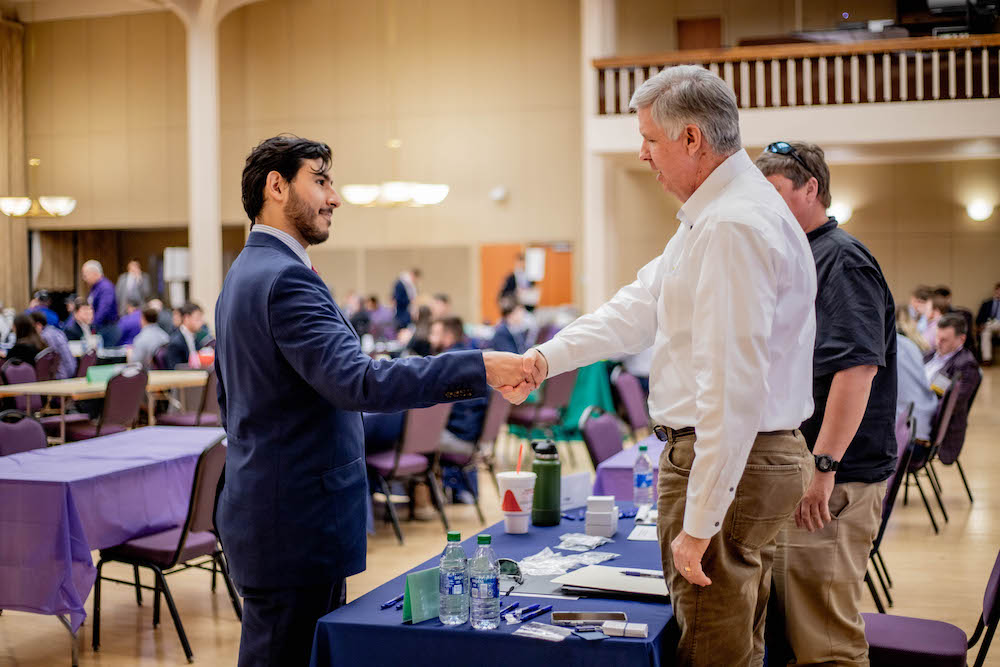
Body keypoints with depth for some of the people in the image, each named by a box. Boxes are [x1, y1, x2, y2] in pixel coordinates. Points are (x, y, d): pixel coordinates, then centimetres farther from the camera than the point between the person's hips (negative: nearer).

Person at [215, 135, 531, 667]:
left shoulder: (243, 274, 16)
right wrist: (479, 369, -30)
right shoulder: (285, 278, -18)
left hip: (265, 505, 11)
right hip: (295, 524, -11)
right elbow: (358, 382, -30)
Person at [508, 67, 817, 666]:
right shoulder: (714, 216, 14)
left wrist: (698, 523, -24)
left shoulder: (733, 227, -21)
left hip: (727, 463, -11)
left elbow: (734, 388, -26)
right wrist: (547, 358, 12)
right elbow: (640, 308, 19)